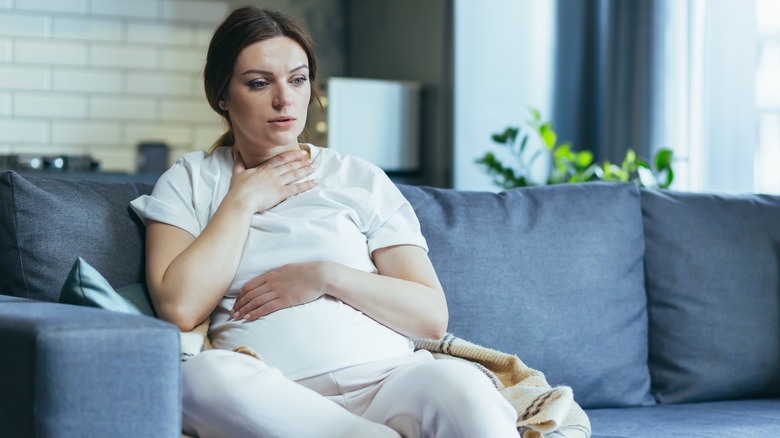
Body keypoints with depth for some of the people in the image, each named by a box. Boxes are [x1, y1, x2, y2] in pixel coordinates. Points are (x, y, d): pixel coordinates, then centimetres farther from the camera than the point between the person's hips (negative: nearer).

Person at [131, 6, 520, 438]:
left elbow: (432, 315, 8)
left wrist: (325, 277, -5)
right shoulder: (189, 180, 17)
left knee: (459, 383, -38)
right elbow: (179, 309, -1)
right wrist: (244, 199, 3)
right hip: (269, 400, 3)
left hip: (382, 379, -2)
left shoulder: (361, 180, 17)